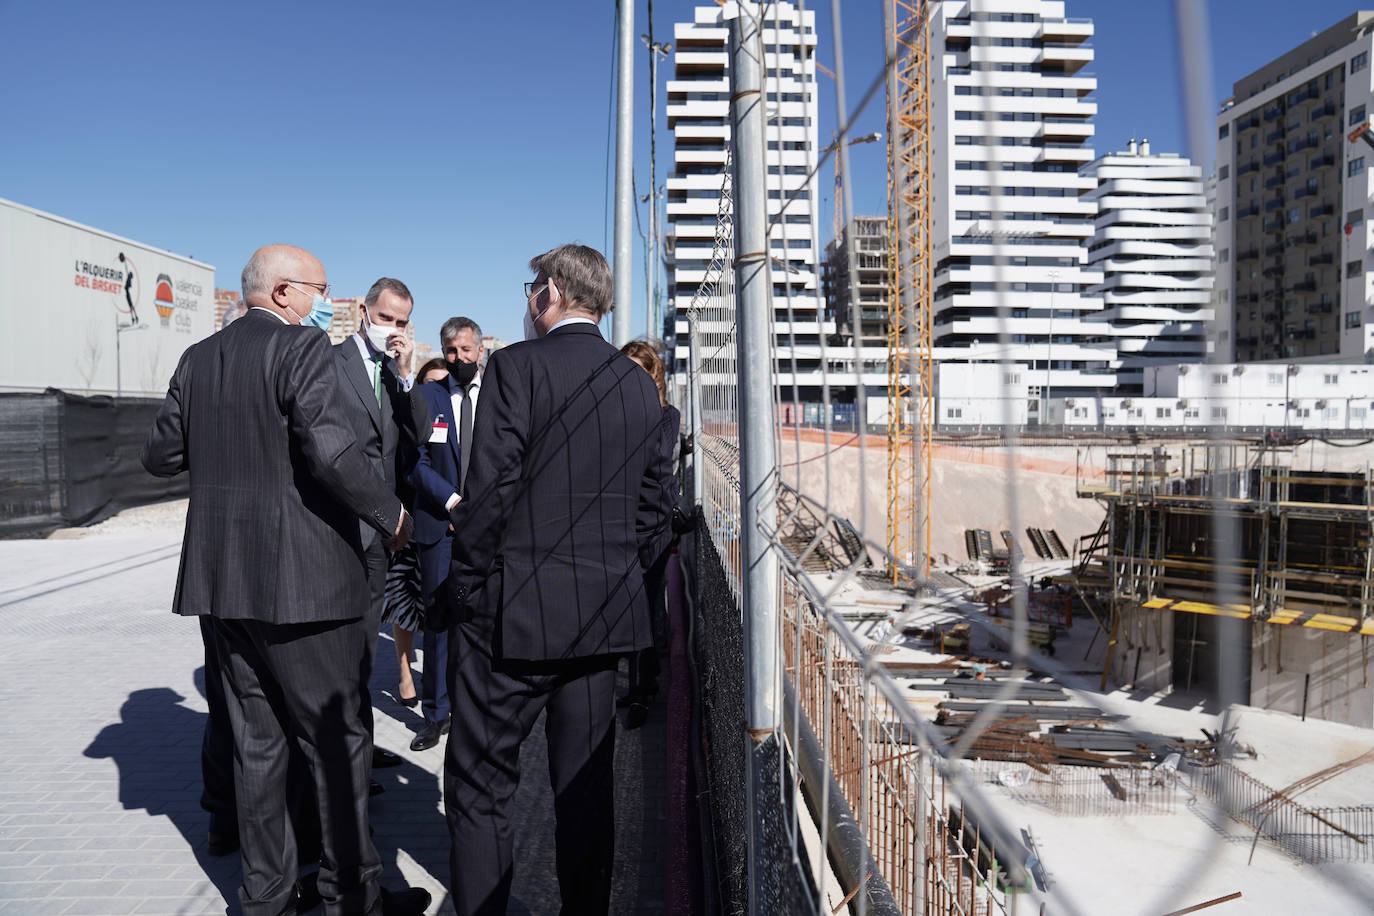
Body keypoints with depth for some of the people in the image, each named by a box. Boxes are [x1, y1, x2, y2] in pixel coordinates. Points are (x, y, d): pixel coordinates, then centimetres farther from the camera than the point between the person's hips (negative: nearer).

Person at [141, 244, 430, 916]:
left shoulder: (199, 358, 10)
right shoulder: (302, 347, -11)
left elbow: (160, 456, 14)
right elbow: (329, 449, -23)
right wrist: (391, 514, -10)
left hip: (223, 580, 7)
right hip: (302, 580, -7)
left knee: (256, 742, 15)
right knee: (337, 740, 6)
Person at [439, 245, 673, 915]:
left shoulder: (516, 365, -9)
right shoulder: (639, 385, 8)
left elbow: (490, 488, -15)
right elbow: (649, 502, 12)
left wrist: (465, 585, -5)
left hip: (513, 610, -6)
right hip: (604, 614, 6)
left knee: (481, 784, 7)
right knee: (586, 783, 15)